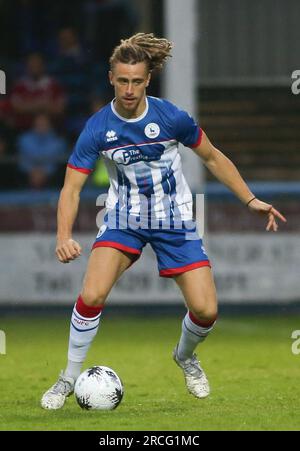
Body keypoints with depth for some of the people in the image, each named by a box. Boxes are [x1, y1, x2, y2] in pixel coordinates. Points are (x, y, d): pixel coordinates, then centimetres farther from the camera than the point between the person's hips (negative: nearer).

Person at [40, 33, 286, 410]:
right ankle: (69, 378, -1)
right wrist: (64, 237, -30)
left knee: (206, 310, -10)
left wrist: (250, 200, -4)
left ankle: (184, 356, 27)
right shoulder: (97, 128, -15)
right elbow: (71, 187, -13)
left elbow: (213, 157, 0)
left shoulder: (172, 118, -16)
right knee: (91, 296, -22)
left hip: (174, 221, 0)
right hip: (124, 219, 0)